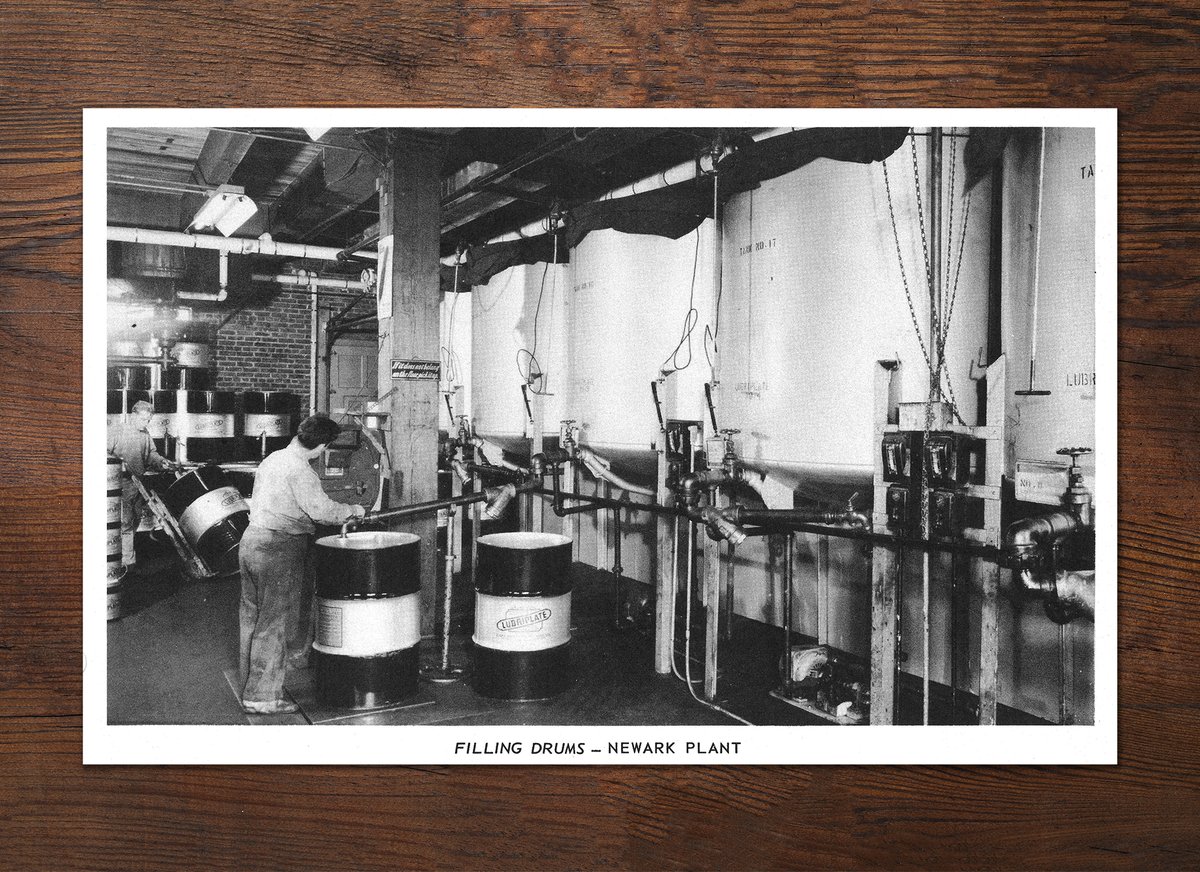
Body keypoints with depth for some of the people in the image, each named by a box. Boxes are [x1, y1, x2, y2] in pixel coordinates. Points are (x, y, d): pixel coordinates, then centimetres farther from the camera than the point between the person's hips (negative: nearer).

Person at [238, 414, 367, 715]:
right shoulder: (300, 471, -17)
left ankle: (251, 688, 28)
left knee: (253, 619, 16)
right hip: (279, 549, -9)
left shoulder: (272, 458, 12)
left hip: (251, 540, 9)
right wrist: (352, 510, -4)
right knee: (273, 624, -1)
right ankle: (261, 698, 4)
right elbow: (321, 510, -21)